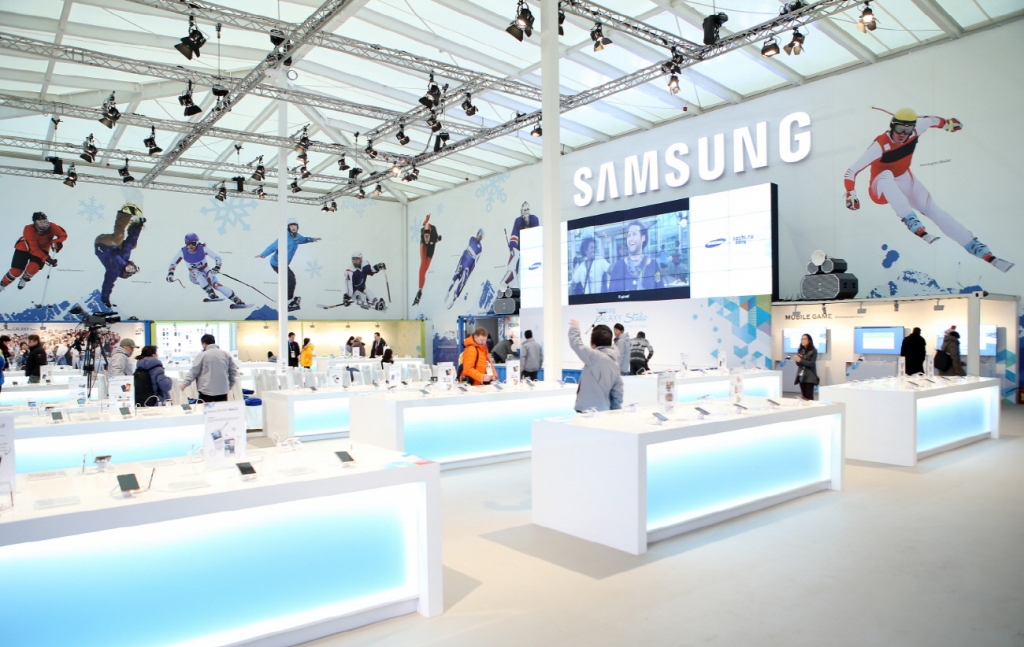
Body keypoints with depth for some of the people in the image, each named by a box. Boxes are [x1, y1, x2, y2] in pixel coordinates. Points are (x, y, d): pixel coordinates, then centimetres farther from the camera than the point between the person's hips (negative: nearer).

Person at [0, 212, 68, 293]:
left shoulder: (51, 227, -29)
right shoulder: (29, 230, -34)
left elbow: (63, 235, -11)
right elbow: (34, 249, -34)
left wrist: (56, 242, -30)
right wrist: (46, 258, -45)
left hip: (42, 249, 2)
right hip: (24, 248, -2)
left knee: (33, 268, -22)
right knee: (16, 271, -7)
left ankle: (24, 279, 13)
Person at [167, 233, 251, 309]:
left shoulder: (203, 249, -20)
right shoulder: (182, 252, -15)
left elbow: (218, 258, -17)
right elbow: (173, 264, -1)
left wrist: (217, 267, -35)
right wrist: (170, 274, -15)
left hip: (206, 272, -2)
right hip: (194, 276, 2)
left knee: (216, 284, -27)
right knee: (196, 273, -34)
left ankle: (238, 301, -30)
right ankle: (212, 295, -28)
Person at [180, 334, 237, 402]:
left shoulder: (202, 355, -5)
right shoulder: (226, 354, 8)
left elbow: (194, 371, -3)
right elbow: (233, 370, 13)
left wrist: (185, 383, 8)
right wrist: (231, 384, 24)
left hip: (207, 391, -4)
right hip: (223, 390, 4)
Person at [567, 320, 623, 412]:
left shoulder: (594, 357, -15)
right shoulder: (615, 362, 9)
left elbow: (575, 343, -10)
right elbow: (617, 390, 11)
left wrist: (574, 327, 9)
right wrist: (616, 411, 17)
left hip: (589, 411, -8)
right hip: (604, 409, 9)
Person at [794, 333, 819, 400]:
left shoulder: (813, 351, -4)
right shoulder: (801, 351, 12)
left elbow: (811, 363, -12)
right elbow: (798, 364, 11)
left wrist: (800, 360, -18)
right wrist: (797, 360, -10)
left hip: (809, 376, -5)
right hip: (801, 376, 5)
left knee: (809, 396, -9)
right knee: (803, 396, 5)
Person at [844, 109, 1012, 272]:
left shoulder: (915, 130, -16)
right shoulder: (880, 146, -31)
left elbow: (931, 121, 8)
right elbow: (851, 171, -30)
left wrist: (947, 124, 25)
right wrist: (851, 194, -42)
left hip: (905, 181, 5)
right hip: (882, 189, -5)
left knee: (933, 210, -13)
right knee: (886, 175, -40)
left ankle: (979, 249, -14)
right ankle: (914, 224, -47)